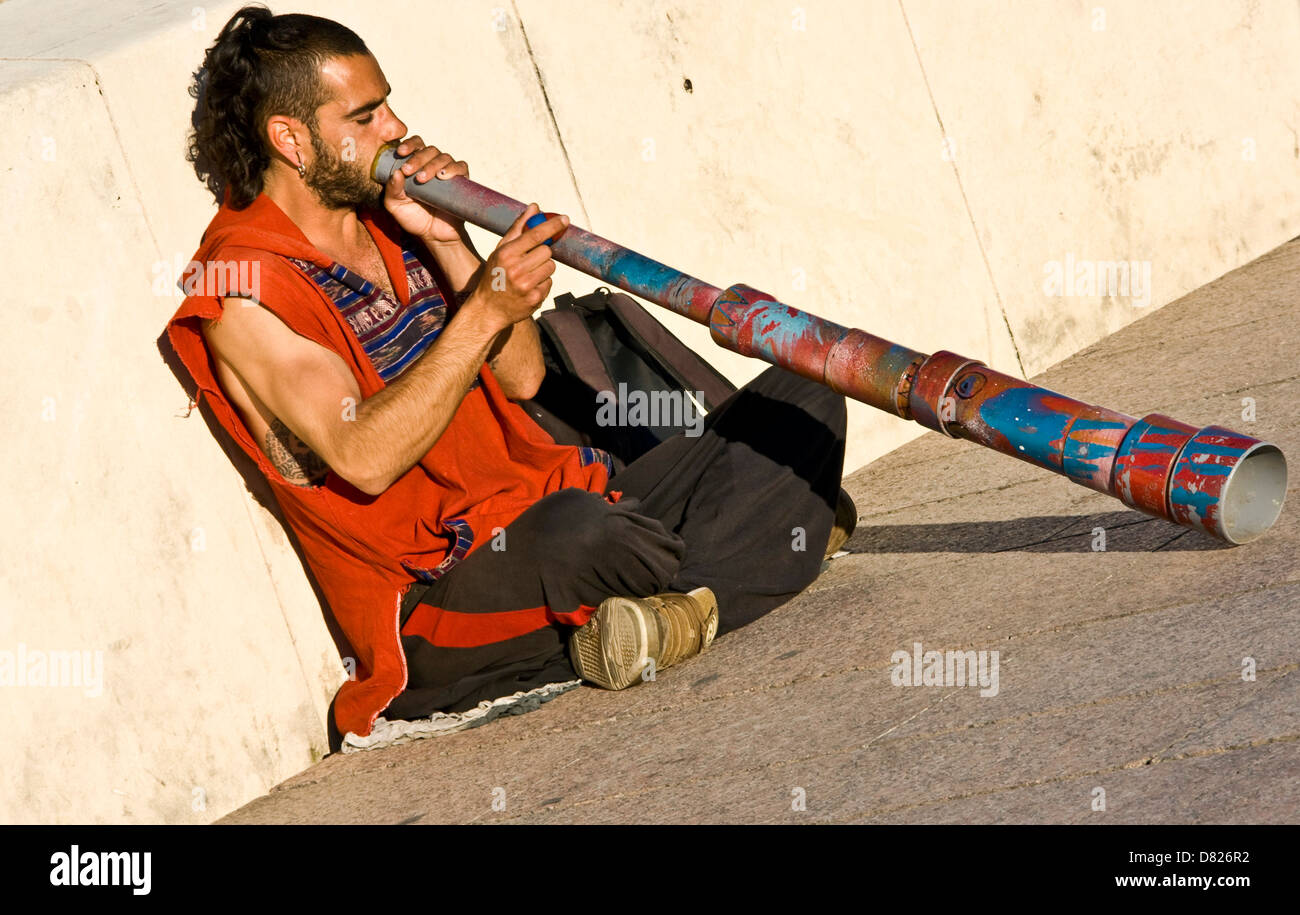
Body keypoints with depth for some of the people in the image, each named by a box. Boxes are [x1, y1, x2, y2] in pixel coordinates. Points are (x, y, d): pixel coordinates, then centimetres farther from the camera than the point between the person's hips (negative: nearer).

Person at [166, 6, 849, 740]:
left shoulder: (393, 221, 14)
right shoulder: (243, 290, -10)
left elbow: (521, 377, 6)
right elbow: (362, 459, -24)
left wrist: (447, 242, -5)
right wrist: (483, 311, -28)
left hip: (550, 507, 9)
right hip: (436, 611, -8)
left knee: (805, 404, 1)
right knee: (584, 535, -43)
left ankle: (673, 612, -19)